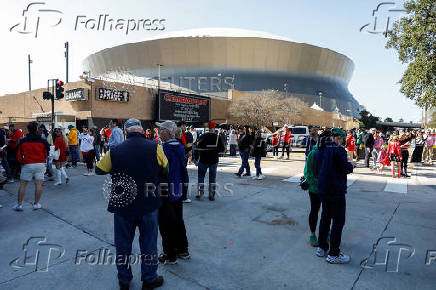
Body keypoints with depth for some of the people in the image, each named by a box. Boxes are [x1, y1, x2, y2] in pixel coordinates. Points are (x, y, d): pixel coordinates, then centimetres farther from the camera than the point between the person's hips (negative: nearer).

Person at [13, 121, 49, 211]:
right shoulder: (42, 141, -3)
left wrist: (22, 162, 17)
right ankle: (36, 203, 10)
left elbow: (19, 155, 1)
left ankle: (19, 204, 12)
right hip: (40, 164, 0)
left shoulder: (22, 141, -2)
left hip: (27, 164, 0)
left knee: (22, 185, 9)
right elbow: (46, 154, 5)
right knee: (38, 184, 5)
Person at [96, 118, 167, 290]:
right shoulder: (155, 148, -12)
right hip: (149, 206, -1)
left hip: (122, 206, 1)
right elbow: (165, 172, -1)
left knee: (123, 245, 19)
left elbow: (99, 170, 7)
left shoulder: (115, 151, -9)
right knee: (148, 244, 15)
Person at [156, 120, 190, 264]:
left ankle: (170, 255, 18)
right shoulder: (180, 146, 6)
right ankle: (183, 250, 33)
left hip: (166, 192, -8)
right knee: (178, 220, 20)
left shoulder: (165, 149, -20)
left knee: (166, 224, 5)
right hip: (179, 191, 9)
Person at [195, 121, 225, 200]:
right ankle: (212, 195, 11)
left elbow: (197, 148, -5)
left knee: (201, 176, 13)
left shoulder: (202, 137, -5)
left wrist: (196, 158, 3)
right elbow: (222, 149, -5)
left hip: (203, 160, 0)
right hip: (214, 160, 1)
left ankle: (200, 192, 9)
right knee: (212, 177, 10)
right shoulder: (217, 138, -6)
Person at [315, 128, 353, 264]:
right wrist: (351, 165, 4)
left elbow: (317, 168, 9)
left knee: (325, 217, 19)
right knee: (338, 221, 2)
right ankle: (333, 254, 9)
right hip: (336, 190, -8)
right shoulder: (339, 150, -15)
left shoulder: (320, 150, 7)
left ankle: (321, 247, 30)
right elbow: (346, 168, -16)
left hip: (322, 189, 8)